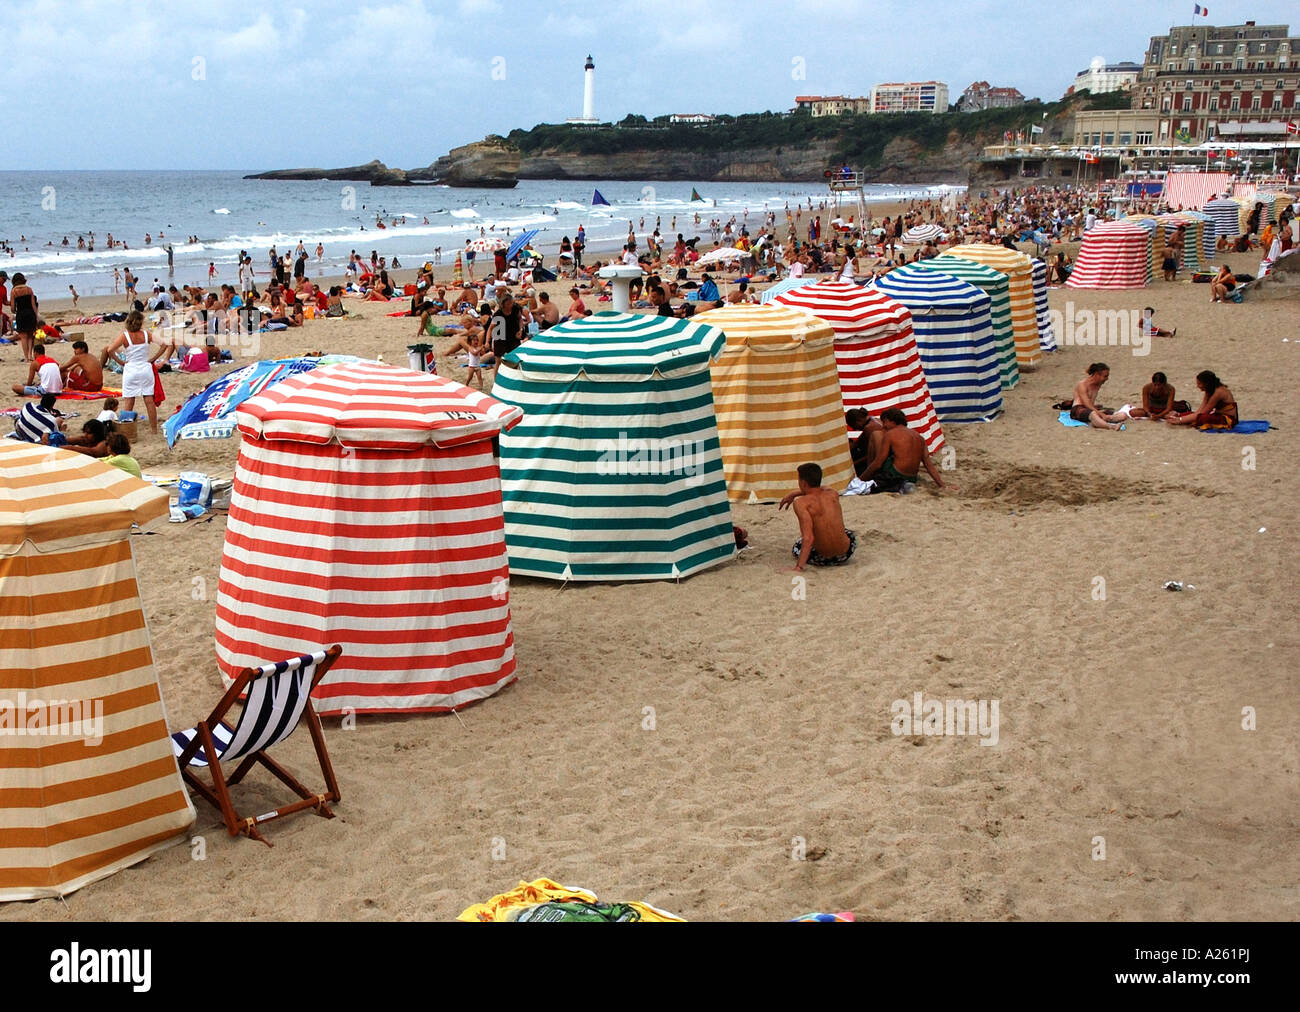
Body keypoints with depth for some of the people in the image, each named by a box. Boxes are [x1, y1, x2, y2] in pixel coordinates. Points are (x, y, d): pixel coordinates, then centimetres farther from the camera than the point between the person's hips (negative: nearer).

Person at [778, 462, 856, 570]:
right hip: (846, 554, 4)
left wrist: (799, 567, -29)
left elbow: (808, 538, -27)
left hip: (822, 558, -4)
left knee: (796, 548, 30)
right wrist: (793, 494, 32)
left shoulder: (800, 503, -17)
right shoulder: (833, 494, -2)